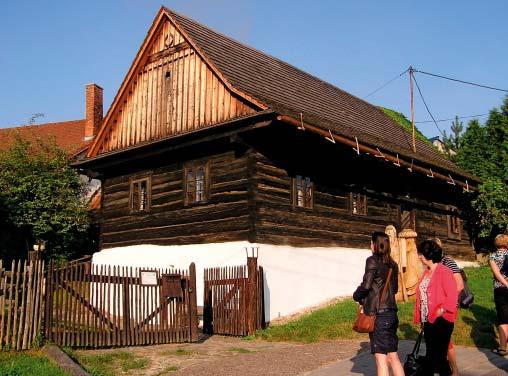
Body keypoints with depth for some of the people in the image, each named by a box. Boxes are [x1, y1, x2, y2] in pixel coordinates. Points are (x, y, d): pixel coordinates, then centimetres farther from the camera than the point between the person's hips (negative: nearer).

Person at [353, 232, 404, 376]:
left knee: (381, 358, -3)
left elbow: (366, 285, -13)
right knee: (393, 356, 12)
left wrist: (356, 296, 4)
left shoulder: (373, 260, -9)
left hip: (378, 314, -7)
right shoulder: (392, 264, 11)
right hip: (391, 313, 7)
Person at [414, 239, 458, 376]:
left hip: (441, 320, -8)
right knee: (432, 355, 13)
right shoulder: (426, 272, 12)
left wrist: (442, 310, -21)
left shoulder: (444, 272, -13)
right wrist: (421, 318, 14)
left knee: (437, 356, -2)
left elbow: (452, 295, -18)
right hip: (428, 320, 8)